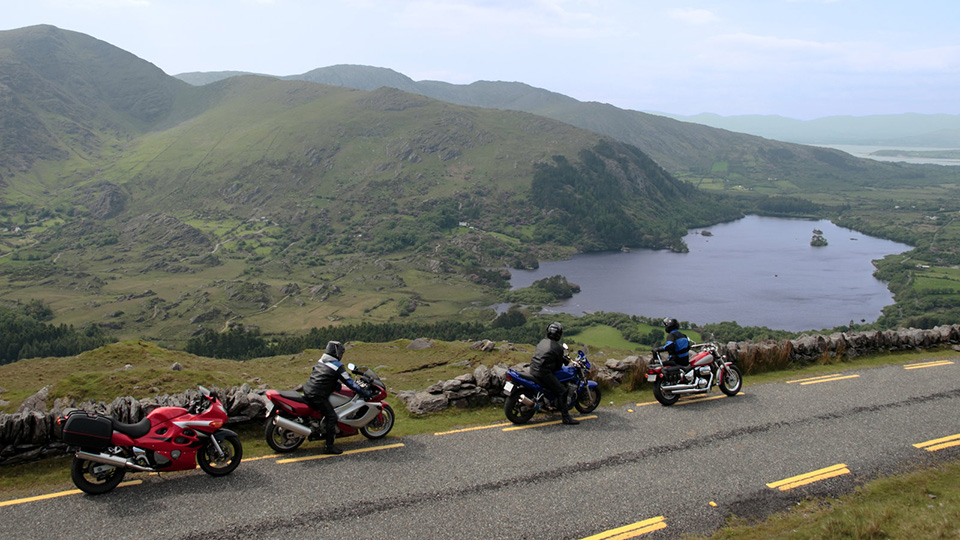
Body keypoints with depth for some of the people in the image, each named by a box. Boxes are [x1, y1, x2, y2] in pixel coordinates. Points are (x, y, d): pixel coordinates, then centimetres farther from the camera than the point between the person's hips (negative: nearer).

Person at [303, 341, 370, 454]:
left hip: (307, 390, 9)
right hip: (317, 395, -9)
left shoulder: (321, 361, 15)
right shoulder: (337, 366, -9)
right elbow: (350, 383, -7)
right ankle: (329, 446, -10)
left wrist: (336, 383, 36)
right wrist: (365, 394, 0)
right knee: (331, 417, -8)